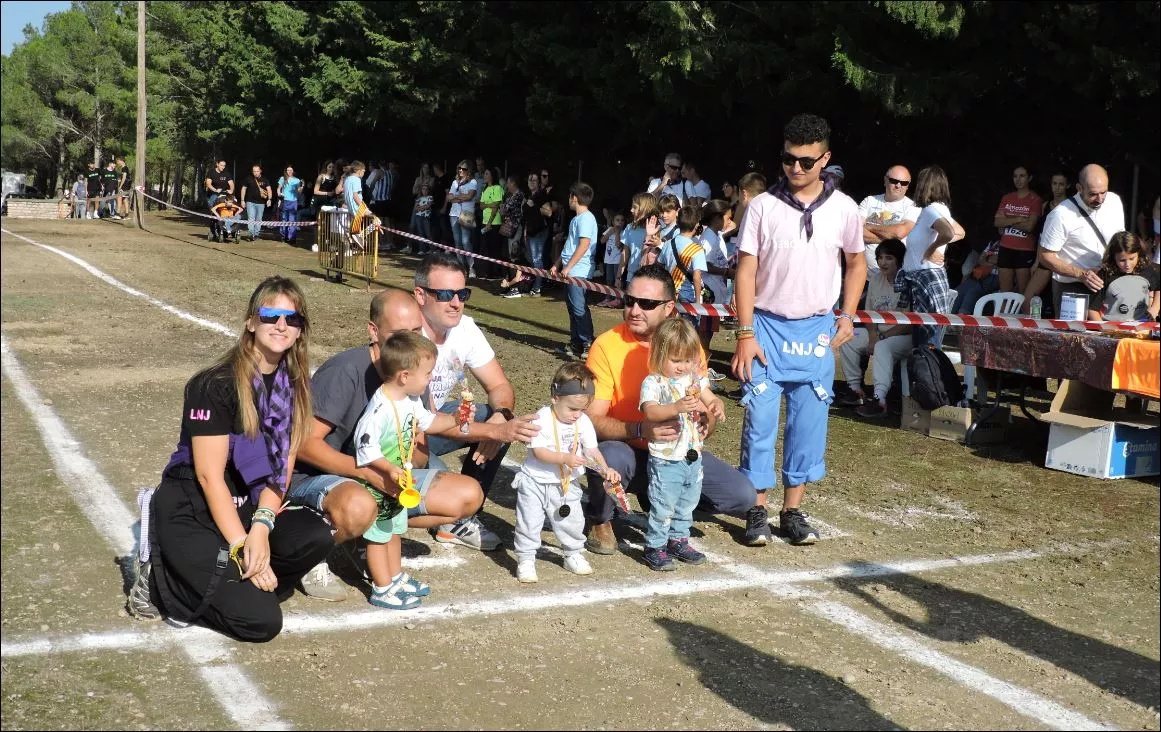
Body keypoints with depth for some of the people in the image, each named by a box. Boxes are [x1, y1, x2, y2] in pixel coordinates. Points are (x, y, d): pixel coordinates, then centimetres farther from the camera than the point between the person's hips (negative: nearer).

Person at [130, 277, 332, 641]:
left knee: (316, 537, -23)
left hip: (244, 509, 7)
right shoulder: (216, 385, -18)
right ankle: (161, 585, 2)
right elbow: (209, 476, -18)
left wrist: (262, 526, -17)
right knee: (261, 620, -19)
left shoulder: (295, 385, 2)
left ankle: (227, 585, -4)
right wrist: (243, 549, -20)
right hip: (189, 513, -7)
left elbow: (283, 465, 0)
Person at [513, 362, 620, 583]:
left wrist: (605, 469, -20)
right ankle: (526, 560, 12)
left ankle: (574, 554, 32)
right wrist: (565, 459, -34)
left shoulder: (584, 422, -3)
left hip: (566, 484, 4)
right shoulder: (543, 419, -20)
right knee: (529, 522, -1)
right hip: (535, 482, -4)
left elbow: (592, 450, -2)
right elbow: (538, 451, -24)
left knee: (572, 522, 11)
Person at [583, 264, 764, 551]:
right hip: (625, 450, -3)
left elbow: (708, 414, 4)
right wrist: (639, 430, -36)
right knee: (611, 457, -38)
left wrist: (704, 425, -21)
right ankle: (599, 520, -5)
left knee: (742, 494, -14)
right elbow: (592, 418, -18)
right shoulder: (607, 345, -14)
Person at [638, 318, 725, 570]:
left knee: (687, 503, 18)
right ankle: (654, 547, 10)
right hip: (665, 460, -7)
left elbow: (711, 400, 10)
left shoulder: (696, 378, 6)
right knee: (662, 507, -3)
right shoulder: (653, 383, -14)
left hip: (693, 457, 7)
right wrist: (676, 407, -43)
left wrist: (717, 408, -14)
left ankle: (678, 540, 34)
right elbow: (650, 411, -28)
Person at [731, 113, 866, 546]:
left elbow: (856, 262, 14)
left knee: (809, 422, 5)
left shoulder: (844, 209, -1)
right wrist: (745, 334, -9)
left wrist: (847, 315, 4)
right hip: (767, 327, -2)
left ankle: (792, 511, 16)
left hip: (817, 330, 2)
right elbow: (746, 271, -5)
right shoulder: (763, 206, -7)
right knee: (760, 420, -2)